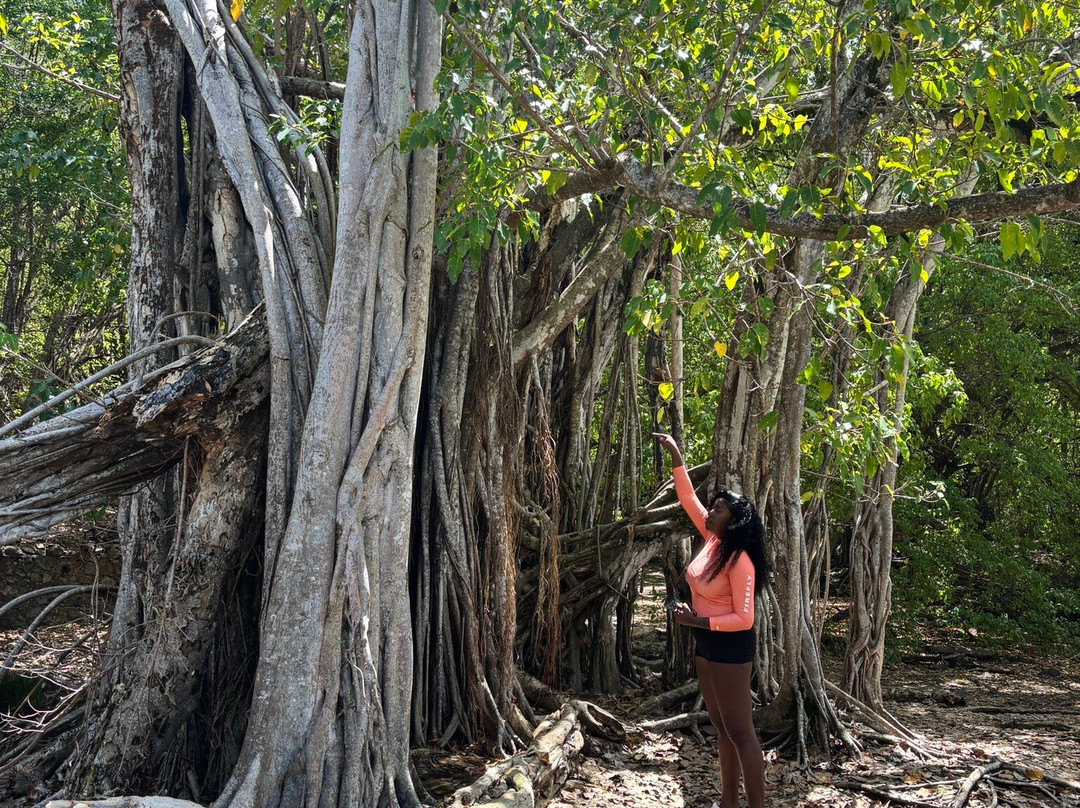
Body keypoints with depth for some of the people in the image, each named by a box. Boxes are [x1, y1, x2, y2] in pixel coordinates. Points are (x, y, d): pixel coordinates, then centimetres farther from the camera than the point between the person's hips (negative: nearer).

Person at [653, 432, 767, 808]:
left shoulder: (739, 560, -21)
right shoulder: (712, 540, 2)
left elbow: (743, 618, -21)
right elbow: (688, 498, 11)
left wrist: (696, 621, -21)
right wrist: (675, 456, 7)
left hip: (729, 647, -9)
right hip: (706, 643, 9)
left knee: (740, 733, -5)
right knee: (722, 728, 15)